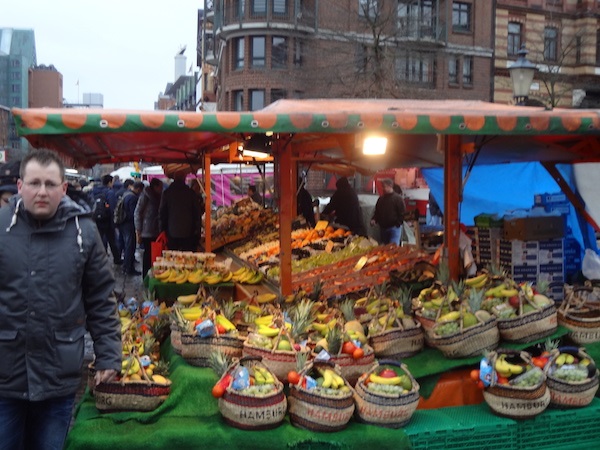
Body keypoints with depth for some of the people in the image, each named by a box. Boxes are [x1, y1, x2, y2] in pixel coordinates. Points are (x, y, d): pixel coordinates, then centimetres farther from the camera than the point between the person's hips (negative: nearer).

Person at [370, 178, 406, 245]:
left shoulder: (398, 198, -5)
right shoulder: (381, 198, 12)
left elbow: (402, 212, -7)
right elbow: (376, 211, 19)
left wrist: (398, 224, -12)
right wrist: (374, 219, 1)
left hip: (394, 228, -6)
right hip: (383, 228, 6)